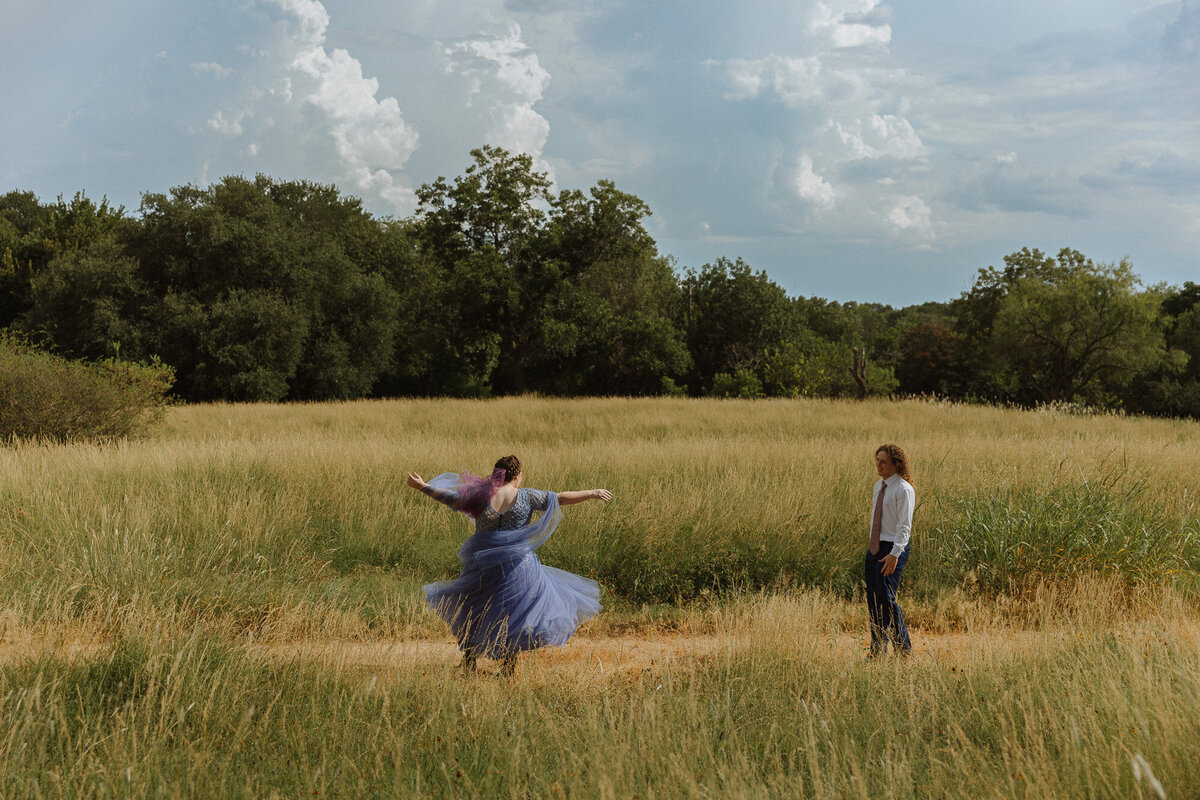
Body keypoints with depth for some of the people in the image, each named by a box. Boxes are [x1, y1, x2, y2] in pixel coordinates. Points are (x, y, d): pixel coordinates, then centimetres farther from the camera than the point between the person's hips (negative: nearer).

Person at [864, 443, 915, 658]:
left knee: (886, 598, -12)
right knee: (873, 599, 7)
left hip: (893, 549, -8)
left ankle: (903, 648, -2)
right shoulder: (879, 486, 14)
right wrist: (873, 547, 19)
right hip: (875, 548, 8)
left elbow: (905, 526, -16)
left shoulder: (903, 489, -12)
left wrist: (894, 554, -24)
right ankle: (877, 648, 15)